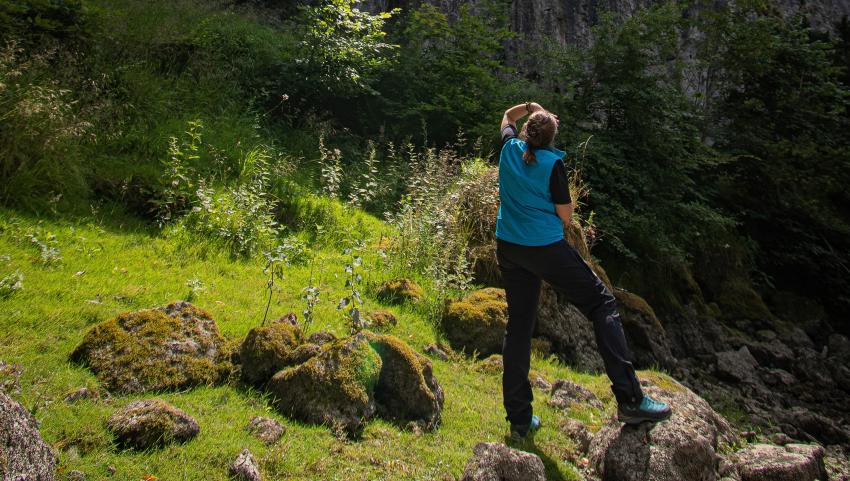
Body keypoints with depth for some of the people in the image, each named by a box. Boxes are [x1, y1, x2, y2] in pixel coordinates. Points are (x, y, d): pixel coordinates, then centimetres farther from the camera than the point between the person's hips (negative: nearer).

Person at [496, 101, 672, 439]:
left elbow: (507, 117, 29)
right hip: (546, 247, -6)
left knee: (518, 325, 10)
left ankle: (519, 418, 14)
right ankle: (629, 400, -6)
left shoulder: (510, 150, 5)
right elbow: (565, 215, -4)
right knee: (601, 303, 2)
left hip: (508, 247, 6)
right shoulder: (552, 163, -9)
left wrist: (527, 107, 21)